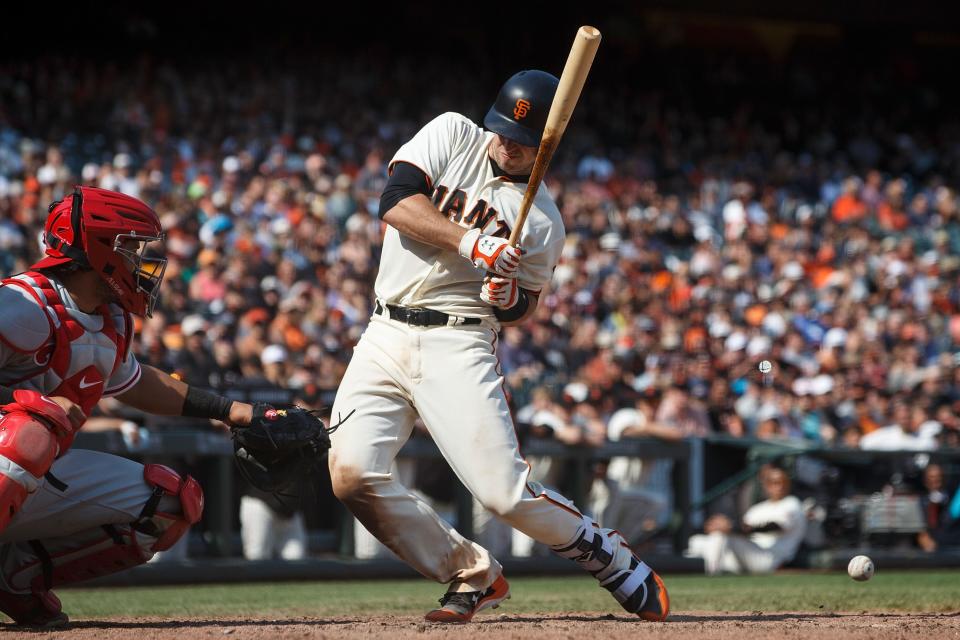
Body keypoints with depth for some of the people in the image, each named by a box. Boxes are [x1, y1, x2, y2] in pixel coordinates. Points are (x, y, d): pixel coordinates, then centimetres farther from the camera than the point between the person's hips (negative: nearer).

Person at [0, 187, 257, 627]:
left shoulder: (111, 322, 11)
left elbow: (131, 382, 31)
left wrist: (226, 410, 29)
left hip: (45, 471, 9)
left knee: (175, 501, 6)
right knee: (38, 420, -39)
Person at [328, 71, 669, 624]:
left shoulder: (542, 220, 1)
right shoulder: (452, 134, 5)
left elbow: (521, 313, 7)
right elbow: (397, 200, -9)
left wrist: (510, 297, -17)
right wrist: (471, 241, -20)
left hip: (457, 345, -3)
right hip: (386, 337, 3)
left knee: (504, 491, -16)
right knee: (352, 473, -13)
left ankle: (618, 564, 6)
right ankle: (473, 575, 5)